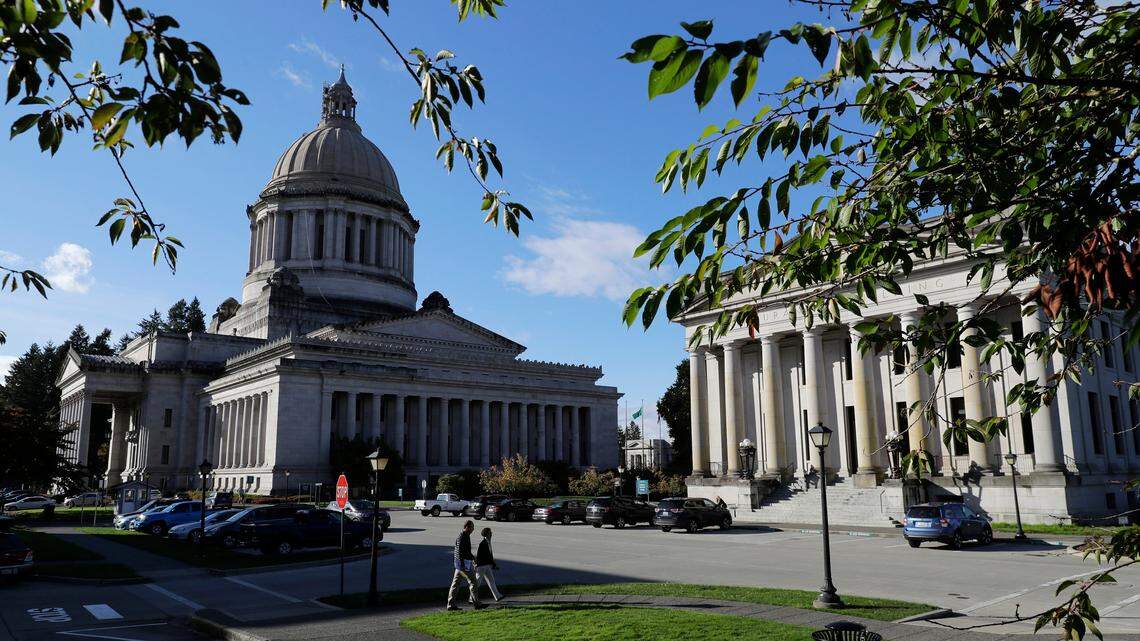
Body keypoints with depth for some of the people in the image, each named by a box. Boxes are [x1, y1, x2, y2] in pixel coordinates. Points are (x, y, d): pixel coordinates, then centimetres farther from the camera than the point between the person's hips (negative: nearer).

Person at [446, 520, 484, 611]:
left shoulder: (466, 536, 16)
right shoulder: (462, 537, -16)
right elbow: (460, 552, -22)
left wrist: (473, 557, 36)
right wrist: (462, 565, -25)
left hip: (462, 563, 10)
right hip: (464, 563, -10)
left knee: (455, 583, 8)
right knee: (472, 582, -3)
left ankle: (451, 604, 11)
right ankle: (476, 604, 2)